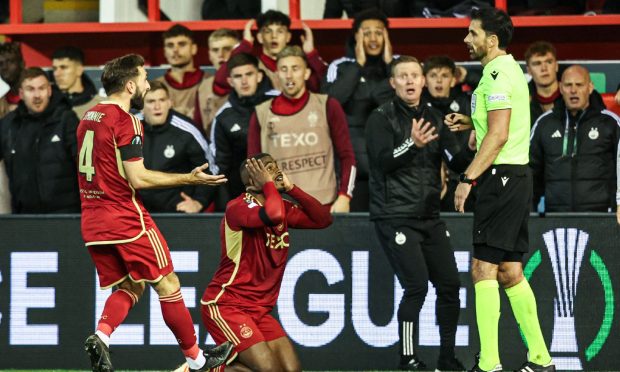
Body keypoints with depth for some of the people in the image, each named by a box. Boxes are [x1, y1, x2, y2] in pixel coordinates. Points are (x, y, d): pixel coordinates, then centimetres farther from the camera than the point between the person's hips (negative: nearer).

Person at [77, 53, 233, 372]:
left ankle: (101, 336, -12)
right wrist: (190, 179, -13)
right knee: (167, 284, 5)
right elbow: (137, 179, -18)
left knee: (129, 287, 14)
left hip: (92, 222, 8)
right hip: (126, 218, -8)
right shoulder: (125, 121, -14)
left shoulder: (88, 118, 11)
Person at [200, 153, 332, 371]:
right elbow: (274, 215, -35)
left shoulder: (283, 208, 11)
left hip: (259, 310, 9)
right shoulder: (237, 208, -16)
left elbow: (323, 220, 5)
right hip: (225, 305, -9)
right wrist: (268, 184, -18)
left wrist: (291, 188, -1)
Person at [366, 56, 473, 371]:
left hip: (429, 216, 6)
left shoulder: (434, 118, 11)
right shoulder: (381, 119, -4)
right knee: (417, 285, -15)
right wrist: (412, 144, -34)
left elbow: (456, 163, 7)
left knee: (449, 284, 3)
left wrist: (472, 149, -13)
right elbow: (383, 161, -18)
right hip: (395, 216, -6)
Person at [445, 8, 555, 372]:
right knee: (509, 271, 12)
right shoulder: (509, 70, 17)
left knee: (484, 268, -9)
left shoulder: (498, 75, -14)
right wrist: (472, 121, 18)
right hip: (515, 177, 10)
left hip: (502, 177, -10)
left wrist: (468, 178, -19)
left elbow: (498, 135, -20)